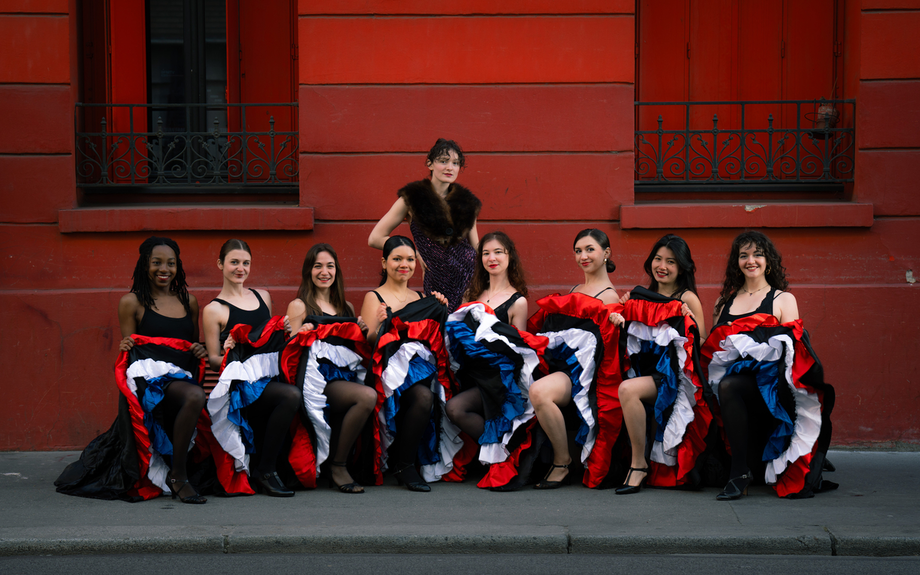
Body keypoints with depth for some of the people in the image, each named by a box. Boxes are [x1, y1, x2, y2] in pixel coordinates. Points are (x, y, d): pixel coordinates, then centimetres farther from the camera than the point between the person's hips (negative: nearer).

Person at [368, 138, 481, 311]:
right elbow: (375, 238, -1)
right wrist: (415, 254, -1)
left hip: (470, 277, 2)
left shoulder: (467, 201, 10)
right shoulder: (412, 198, 0)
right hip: (437, 283, -2)